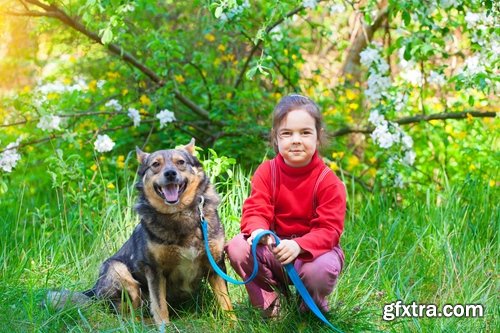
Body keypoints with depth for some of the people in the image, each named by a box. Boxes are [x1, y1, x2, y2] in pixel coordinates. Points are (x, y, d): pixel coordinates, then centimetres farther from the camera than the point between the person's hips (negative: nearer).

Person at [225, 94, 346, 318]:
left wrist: (299, 245, -39)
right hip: (274, 246, 3)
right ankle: (268, 297, 3)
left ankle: (313, 302, 4)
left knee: (321, 269, -36)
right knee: (237, 247, -22)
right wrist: (258, 231, -36)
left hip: (314, 249, -3)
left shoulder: (328, 181, -14)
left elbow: (329, 230, -20)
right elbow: (255, 210, -10)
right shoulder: (266, 172, -5)